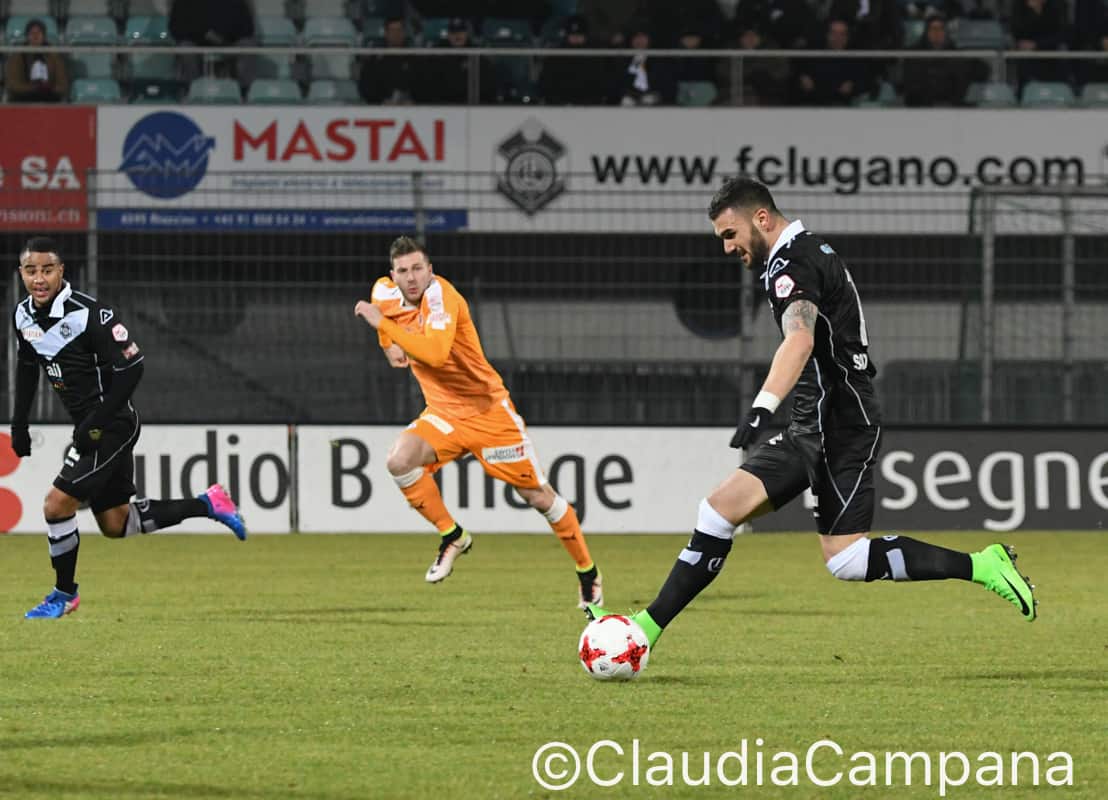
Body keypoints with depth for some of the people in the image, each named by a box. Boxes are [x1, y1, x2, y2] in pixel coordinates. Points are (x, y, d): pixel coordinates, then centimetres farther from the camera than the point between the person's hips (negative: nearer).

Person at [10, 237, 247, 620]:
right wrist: (19, 423, 13)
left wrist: (96, 423, -23)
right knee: (115, 525, 13)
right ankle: (206, 505, 25)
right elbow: (27, 366, 19)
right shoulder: (23, 315, 1)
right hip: (88, 426, 9)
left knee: (57, 505, -12)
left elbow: (131, 367, -22)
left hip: (112, 426, -9)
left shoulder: (90, 314, -23)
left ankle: (64, 594, 7)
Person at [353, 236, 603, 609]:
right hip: (443, 414, 6)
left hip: (487, 410, -6)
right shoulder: (384, 292, -2)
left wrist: (384, 324, -38)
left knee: (537, 495, 1)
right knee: (399, 461, -23)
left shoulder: (440, 295, -23)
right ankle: (452, 537, -4)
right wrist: (389, 345, 11)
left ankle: (587, 572, 20)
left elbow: (435, 352, -40)